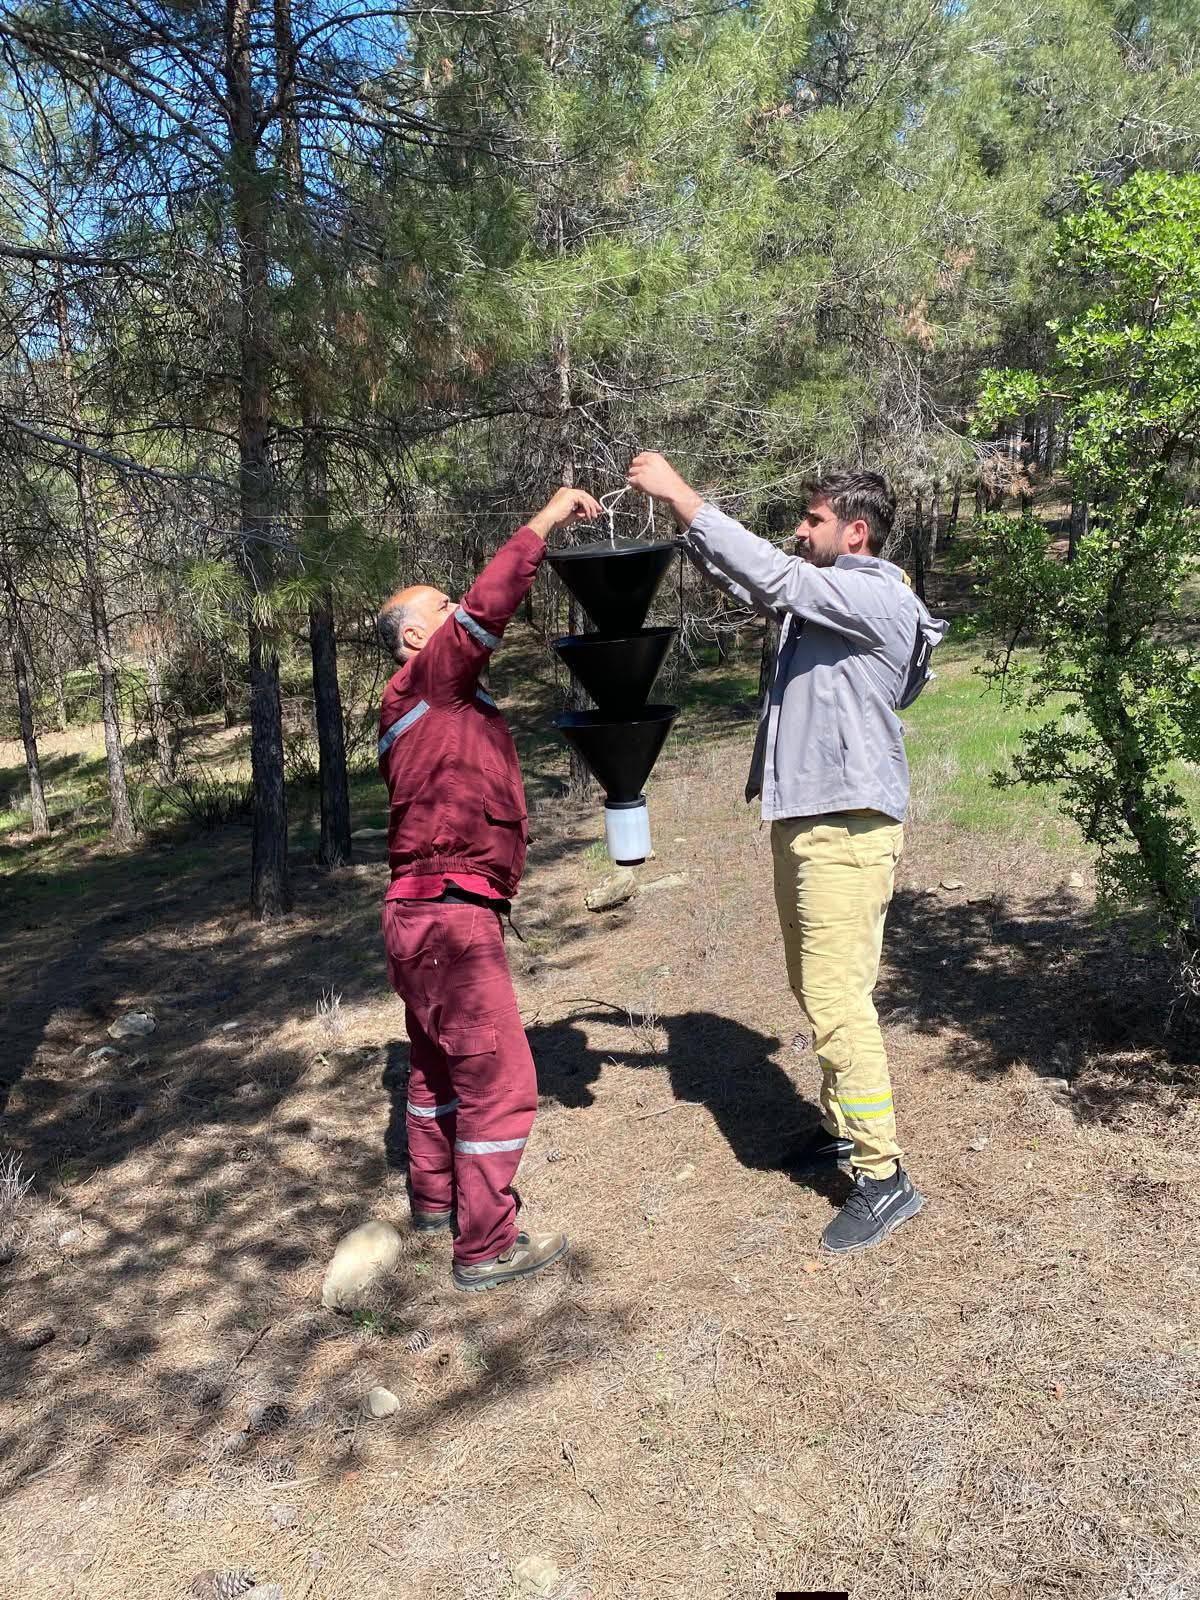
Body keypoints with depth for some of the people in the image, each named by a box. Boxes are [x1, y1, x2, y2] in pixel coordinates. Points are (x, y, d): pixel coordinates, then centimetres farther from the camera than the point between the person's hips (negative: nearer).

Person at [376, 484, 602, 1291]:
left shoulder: (444, 703, 19)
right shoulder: (423, 684, -10)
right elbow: (489, 606, -23)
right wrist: (547, 519, -17)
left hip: (431, 916, 11)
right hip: (448, 916, -11)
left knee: (441, 1062, 22)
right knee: (498, 1075, -4)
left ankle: (436, 1198, 39)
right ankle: (486, 1246, 6)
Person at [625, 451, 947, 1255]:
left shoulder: (880, 599, -14)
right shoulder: (822, 594, 13)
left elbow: (768, 574, -24)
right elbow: (742, 579, 19)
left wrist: (680, 494, -19)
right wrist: (683, 510, 4)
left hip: (848, 825, -10)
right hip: (803, 818, 10)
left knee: (836, 999, -9)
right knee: (815, 987, 17)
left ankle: (884, 1177, 2)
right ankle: (844, 1126, 33)